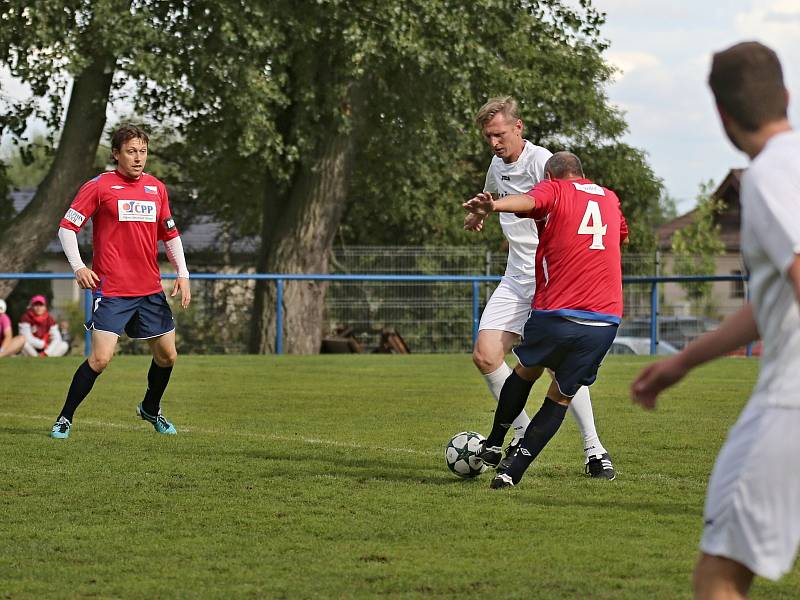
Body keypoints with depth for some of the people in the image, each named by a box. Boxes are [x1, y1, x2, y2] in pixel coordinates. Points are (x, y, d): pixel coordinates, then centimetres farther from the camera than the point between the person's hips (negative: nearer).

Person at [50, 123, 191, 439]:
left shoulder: (157, 188, 10)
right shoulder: (99, 186, -5)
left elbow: (170, 234, 19)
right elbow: (67, 227, -4)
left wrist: (182, 275, 9)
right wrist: (78, 266, -17)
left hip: (151, 290, 5)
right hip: (111, 290, -5)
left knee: (167, 355, 9)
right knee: (100, 357, -15)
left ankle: (150, 410, 35)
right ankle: (64, 419, -1)